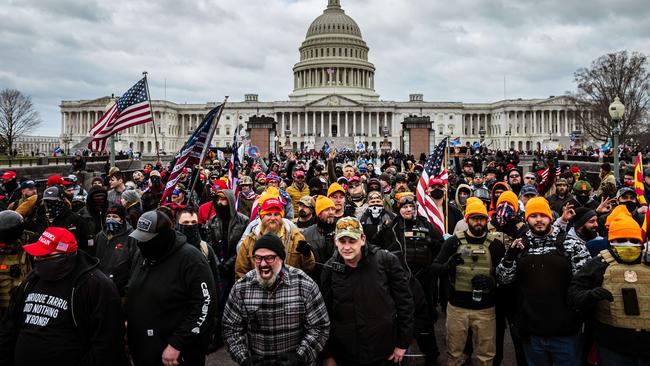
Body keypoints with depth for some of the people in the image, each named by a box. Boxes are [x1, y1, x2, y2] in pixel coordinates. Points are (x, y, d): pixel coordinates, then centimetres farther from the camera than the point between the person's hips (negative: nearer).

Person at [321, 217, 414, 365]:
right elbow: (325, 313, 2)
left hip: (385, 353, -1)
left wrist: (403, 343, -2)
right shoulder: (330, 269, -5)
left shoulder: (386, 261, -11)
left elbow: (404, 301, -4)